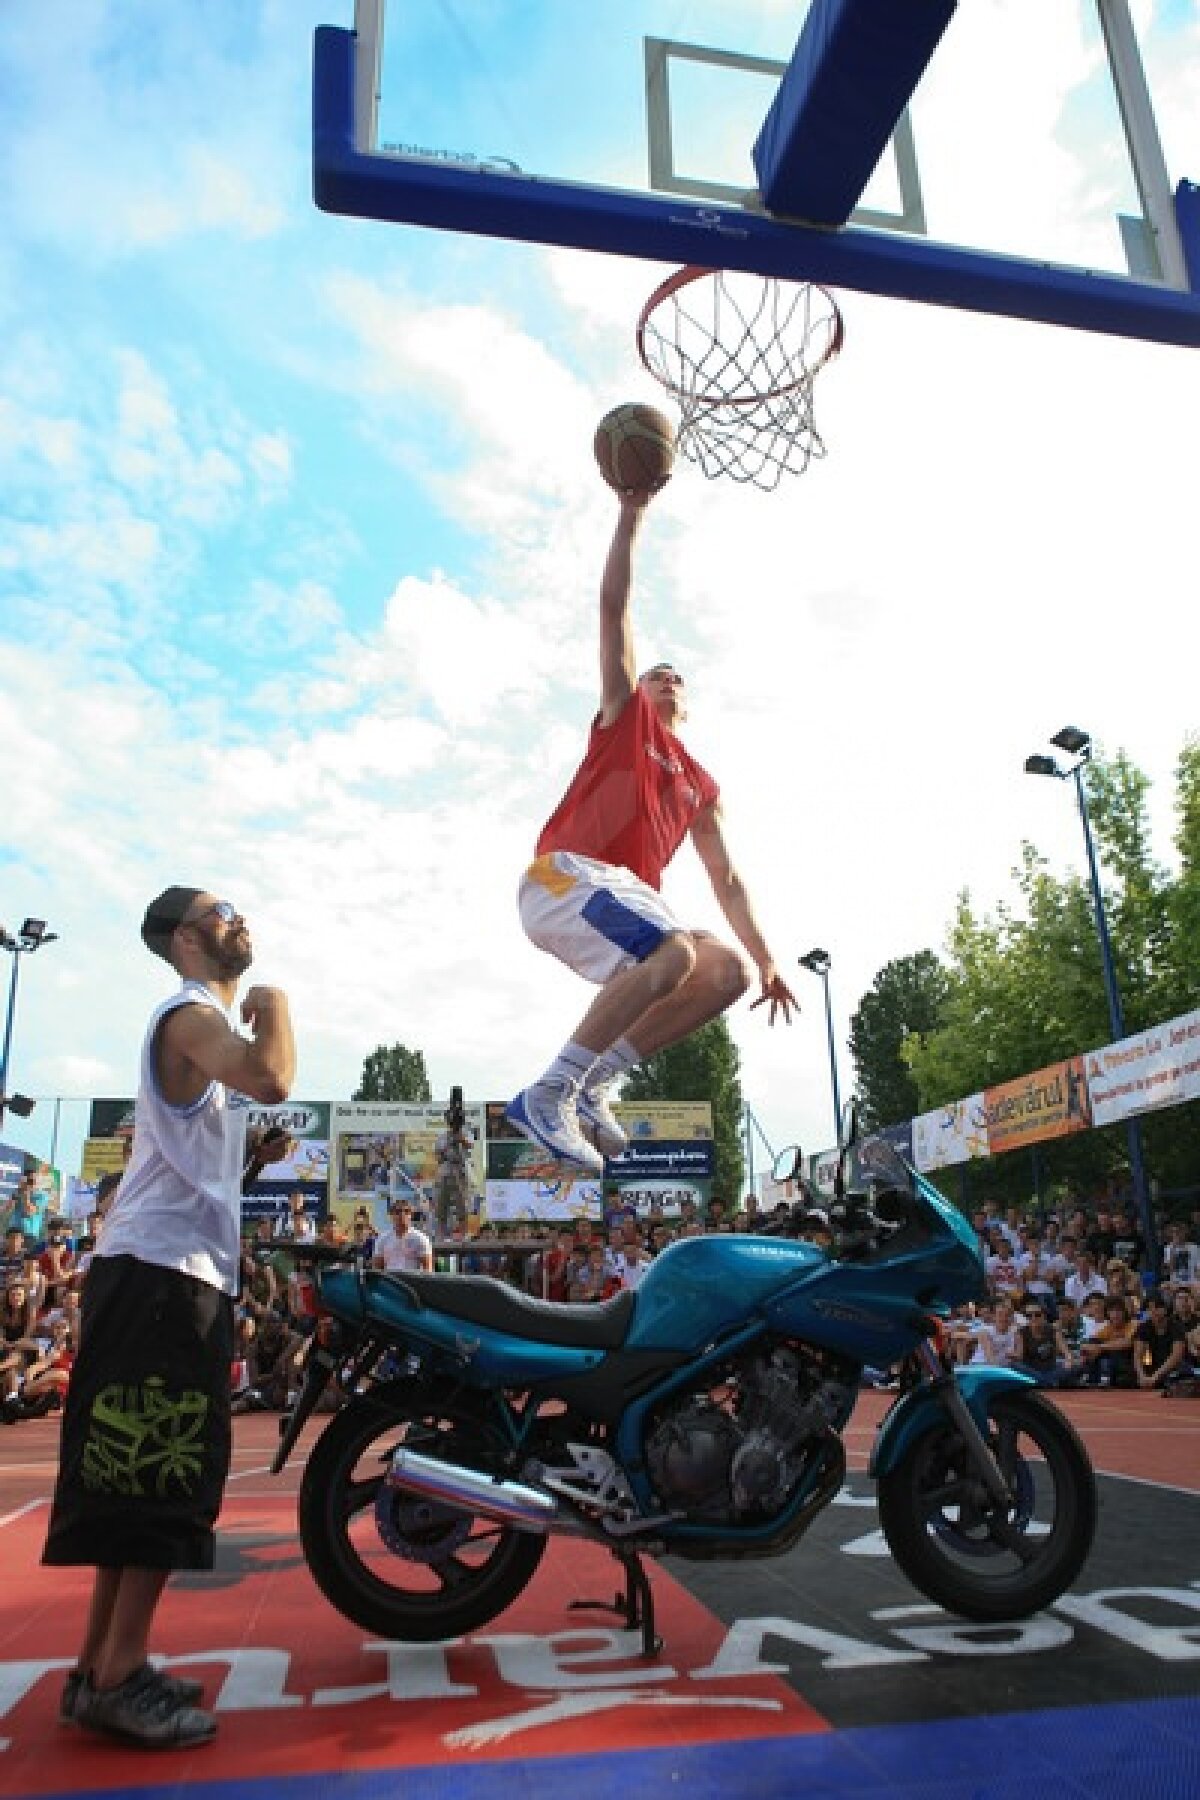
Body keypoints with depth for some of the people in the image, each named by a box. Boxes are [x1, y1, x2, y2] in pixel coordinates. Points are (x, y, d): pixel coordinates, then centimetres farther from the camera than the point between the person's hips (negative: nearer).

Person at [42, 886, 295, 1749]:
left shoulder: (206, 1020, 22)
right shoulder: (190, 1012, -10)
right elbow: (272, 1080, -31)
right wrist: (274, 1002, -14)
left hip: (186, 1270, 10)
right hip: (162, 1269, -10)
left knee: (147, 1472, 12)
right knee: (161, 1471, -7)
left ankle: (104, 1666, 21)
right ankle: (118, 1677, 0)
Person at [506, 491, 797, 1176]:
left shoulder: (701, 785, 28)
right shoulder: (623, 715, 18)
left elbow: (726, 878, 24)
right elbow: (614, 608, 10)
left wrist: (766, 961, 16)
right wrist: (633, 511, 7)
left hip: (631, 894, 6)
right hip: (567, 873, -6)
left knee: (728, 969, -12)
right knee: (674, 954, -30)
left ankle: (592, 1086, -10)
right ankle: (547, 1094, -25)